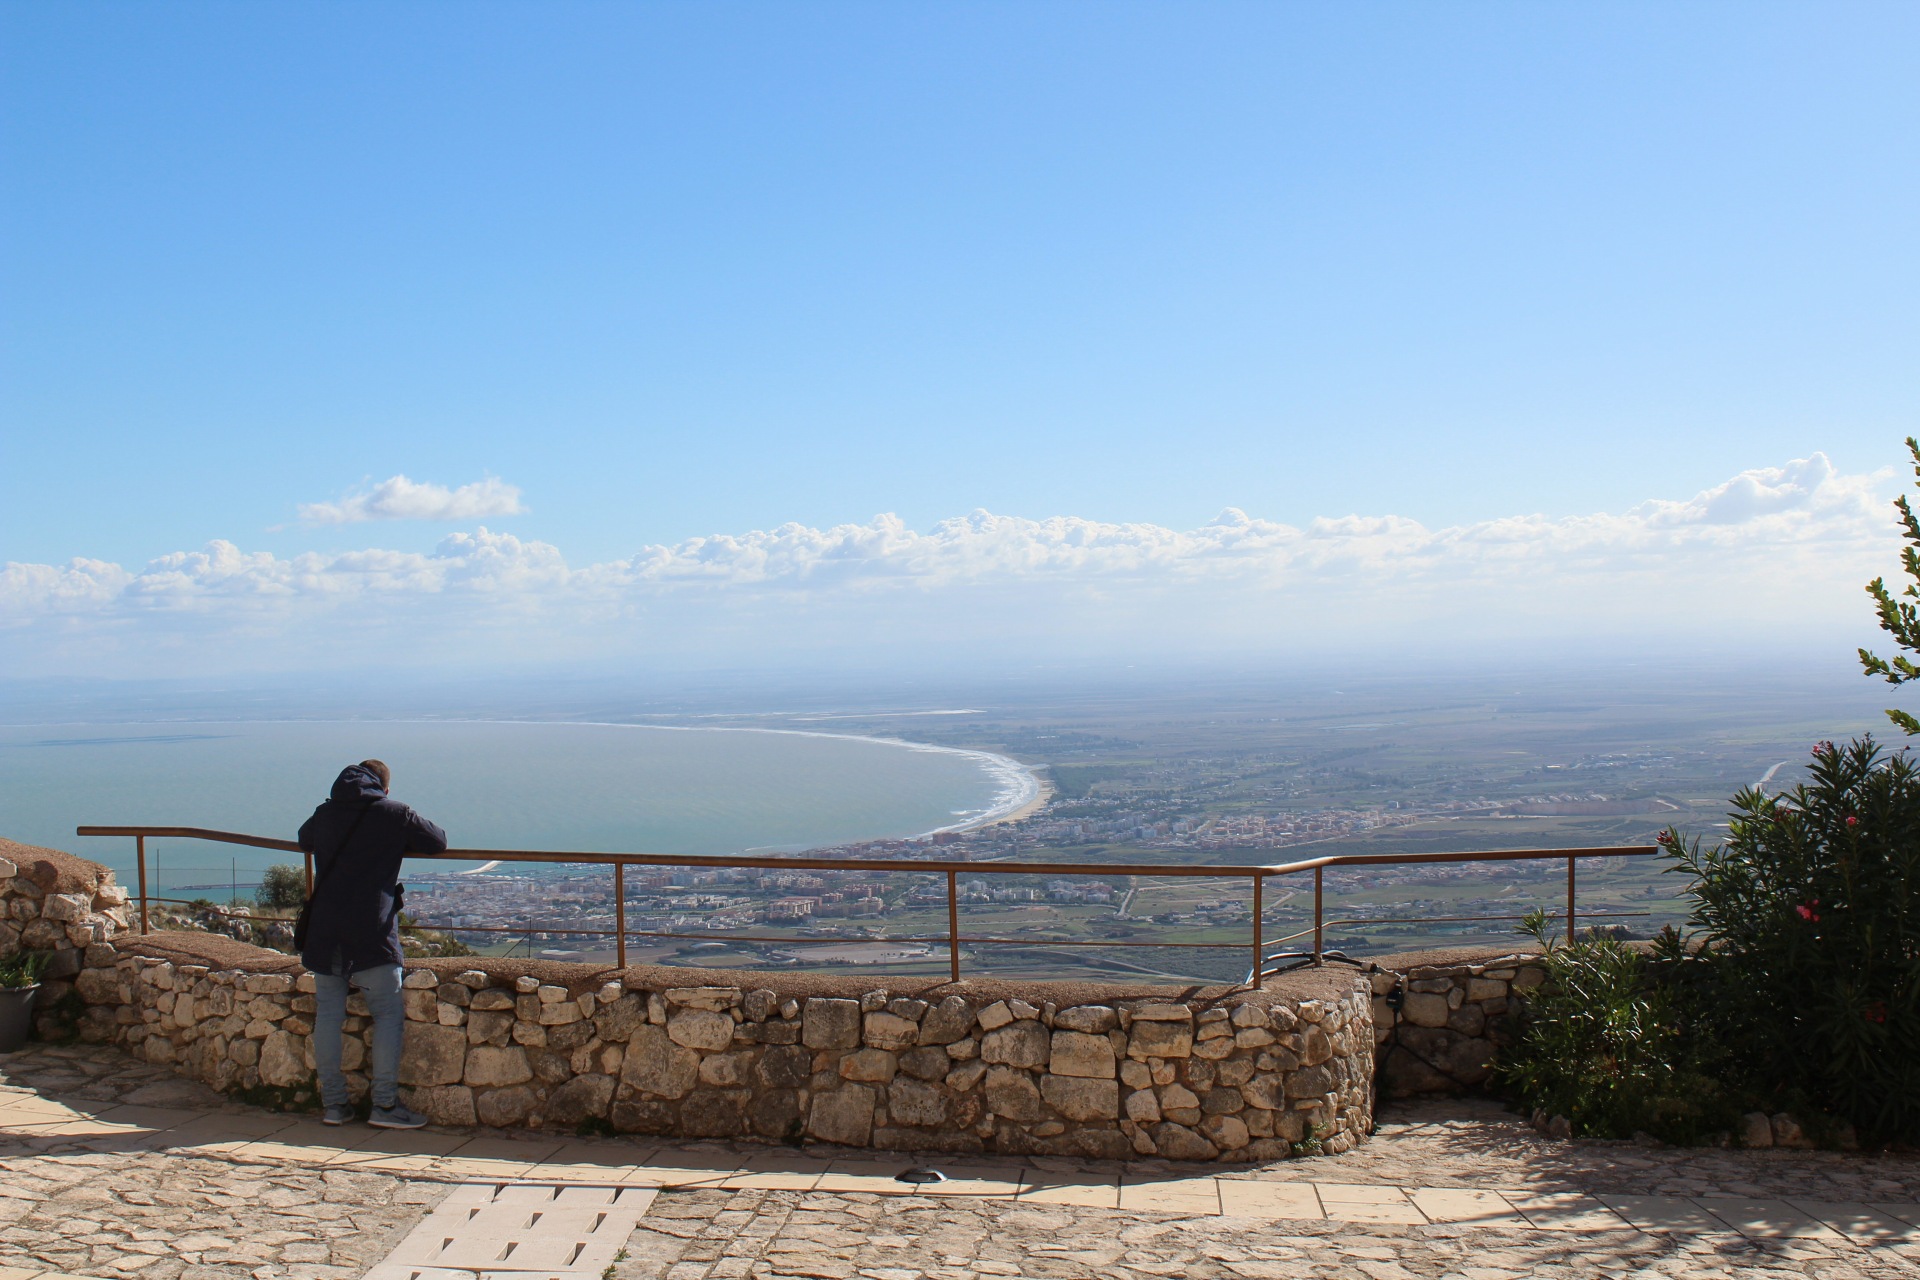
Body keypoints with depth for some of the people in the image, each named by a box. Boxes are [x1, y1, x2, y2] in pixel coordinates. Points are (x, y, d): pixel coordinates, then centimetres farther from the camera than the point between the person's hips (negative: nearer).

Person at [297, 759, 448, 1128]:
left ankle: (333, 1102, 12)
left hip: (324, 931, 5)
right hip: (372, 932, -5)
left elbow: (304, 839, 34)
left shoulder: (325, 813, 14)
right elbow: (438, 841, 9)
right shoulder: (395, 813, 0)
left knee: (328, 1014, 9)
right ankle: (385, 1103, -3)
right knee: (389, 1014, 1)